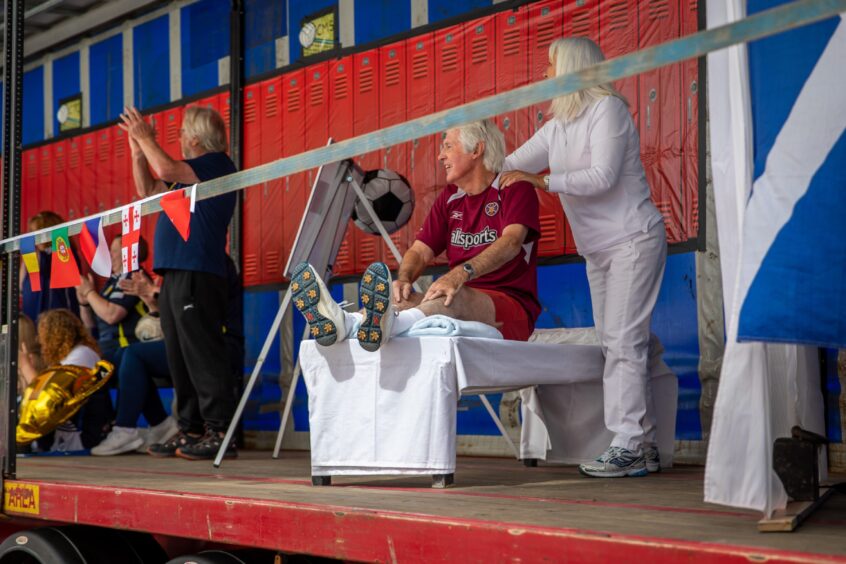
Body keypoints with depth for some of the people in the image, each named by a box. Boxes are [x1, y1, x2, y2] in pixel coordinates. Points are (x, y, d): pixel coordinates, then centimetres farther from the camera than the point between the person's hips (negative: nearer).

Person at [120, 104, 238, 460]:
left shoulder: (217, 163, -6)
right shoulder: (191, 171, 24)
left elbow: (166, 168, -18)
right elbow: (148, 190, 31)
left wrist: (145, 136, -3)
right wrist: (138, 151, 23)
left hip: (197, 274, -10)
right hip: (174, 273, 10)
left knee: (203, 353, -12)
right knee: (180, 357, 10)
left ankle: (219, 432, -13)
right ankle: (190, 431, 13)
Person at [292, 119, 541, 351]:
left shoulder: (515, 190, -2)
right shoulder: (449, 198, 17)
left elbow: (512, 241, -22)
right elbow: (420, 251, 9)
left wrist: (462, 273, -39)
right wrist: (403, 279, -16)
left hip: (513, 307, -6)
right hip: (460, 309, 6)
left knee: (456, 297, -37)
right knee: (401, 296, -22)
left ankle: (386, 325, -66)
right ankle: (343, 322, -53)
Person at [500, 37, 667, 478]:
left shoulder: (607, 108, -10)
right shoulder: (557, 127, 14)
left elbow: (602, 177, -20)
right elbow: (510, 166, 14)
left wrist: (539, 181, -21)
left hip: (633, 239, -8)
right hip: (597, 250, 8)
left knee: (623, 342, -13)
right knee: (613, 343, 5)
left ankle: (628, 445, -12)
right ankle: (644, 447, 8)